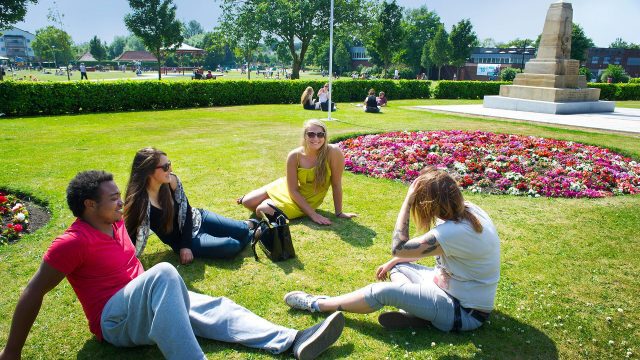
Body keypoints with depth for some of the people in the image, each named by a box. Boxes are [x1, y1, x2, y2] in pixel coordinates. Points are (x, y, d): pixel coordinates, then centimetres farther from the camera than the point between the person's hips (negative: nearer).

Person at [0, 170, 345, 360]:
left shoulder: (115, 223, 9)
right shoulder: (74, 242, -16)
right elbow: (33, 293, -11)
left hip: (144, 304, 9)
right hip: (114, 320, -8)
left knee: (217, 307, -8)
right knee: (163, 274, -37)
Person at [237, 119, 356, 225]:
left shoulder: (334, 152, -30)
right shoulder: (294, 156, -23)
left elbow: (336, 185, -19)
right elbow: (293, 190, -17)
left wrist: (339, 212, -13)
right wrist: (313, 214, -23)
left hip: (306, 200, -2)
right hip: (288, 188, 2)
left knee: (261, 211, -16)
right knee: (247, 202, -1)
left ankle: (270, 202, 21)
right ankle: (270, 200, 32)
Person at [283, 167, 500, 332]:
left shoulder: (454, 232, -32)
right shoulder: (466, 210, -3)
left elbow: (398, 248, -26)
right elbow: (429, 246, 10)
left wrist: (407, 201, -25)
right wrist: (393, 262, 9)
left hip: (465, 312, -9)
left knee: (384, 291, -15)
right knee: (398, 266, 12)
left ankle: (317, 305, 0)